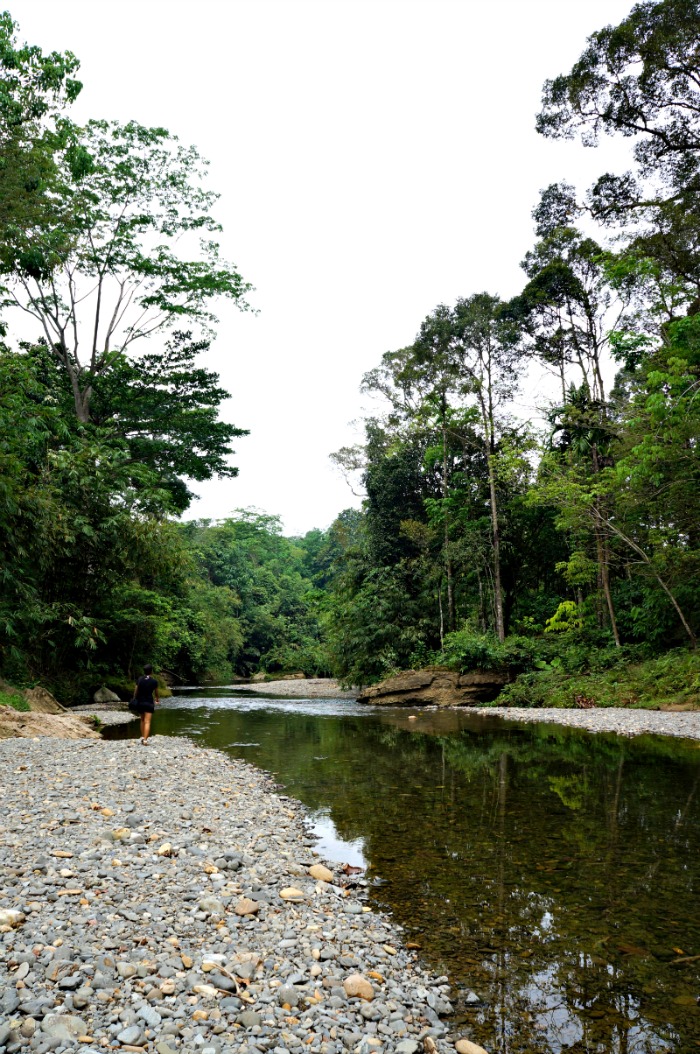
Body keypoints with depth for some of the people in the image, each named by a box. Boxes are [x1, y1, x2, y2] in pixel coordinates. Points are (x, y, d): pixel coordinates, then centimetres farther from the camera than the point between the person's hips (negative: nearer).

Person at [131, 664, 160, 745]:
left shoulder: (139, 680, -1)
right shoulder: (154, 681, -4)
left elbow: (136, 690, -2)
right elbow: (156, 692, 9)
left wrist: (134, 699, 11)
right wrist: (157, 699, 29)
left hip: (140, 702, 3)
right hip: (149, 702, -3)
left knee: (142, 720, 20)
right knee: (147, 722, -7)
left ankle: (142, 737, 20)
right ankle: (145, 740, -17)